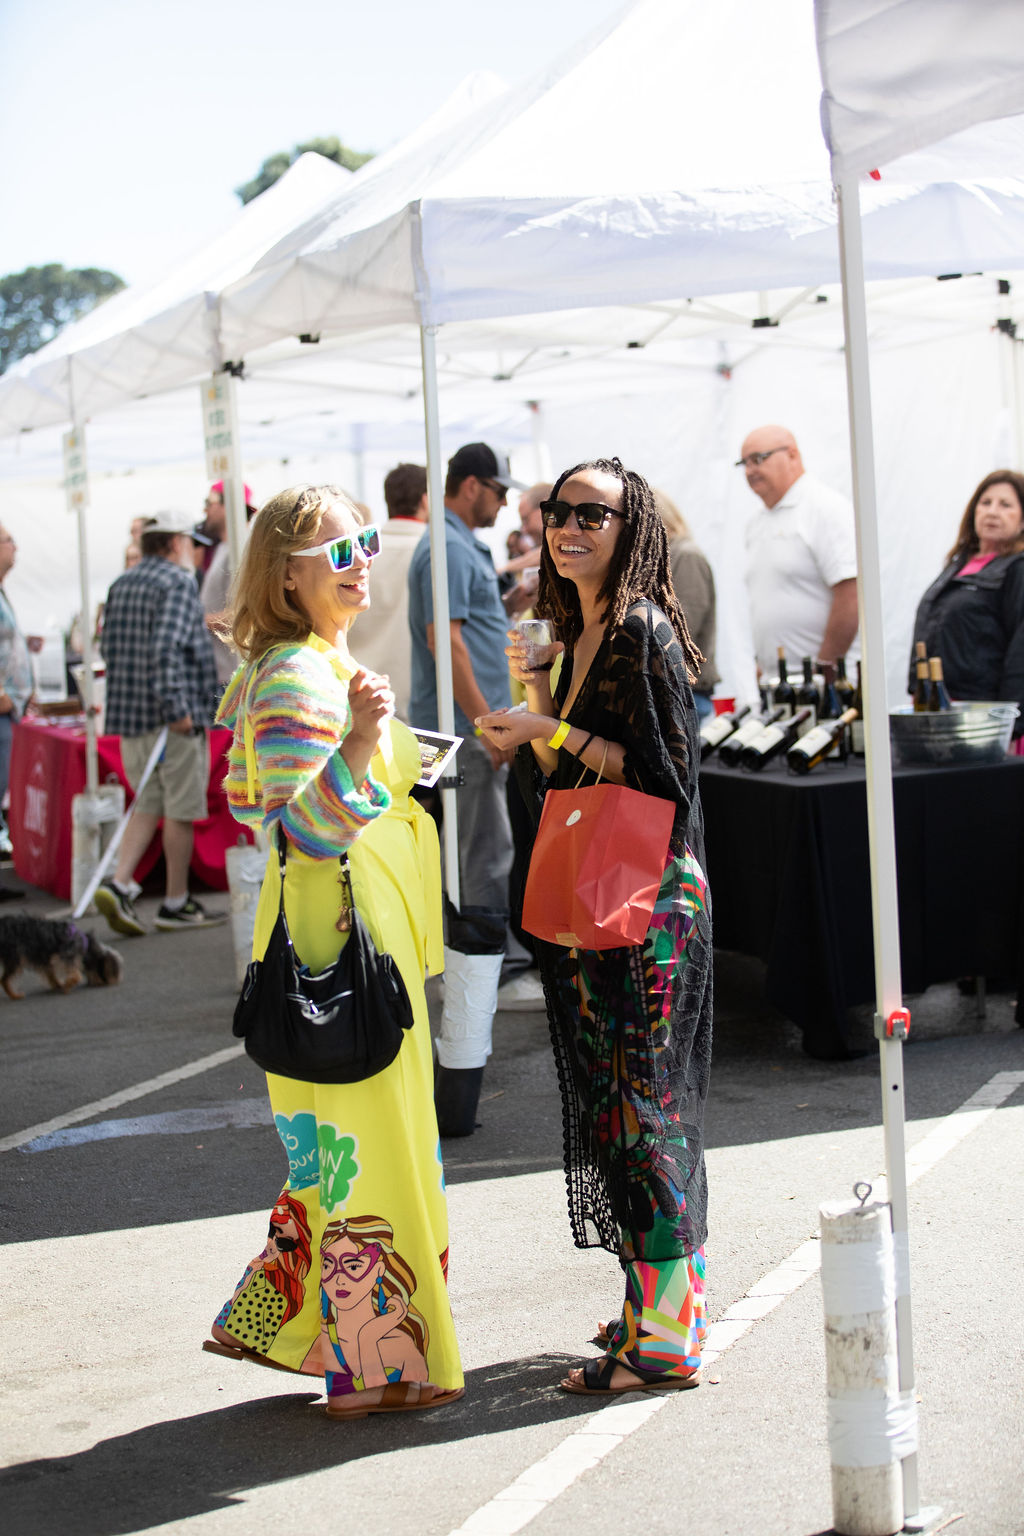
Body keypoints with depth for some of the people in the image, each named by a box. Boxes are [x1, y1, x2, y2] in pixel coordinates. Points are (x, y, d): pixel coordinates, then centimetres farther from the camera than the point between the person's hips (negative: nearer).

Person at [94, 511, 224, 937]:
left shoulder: (121, 586, 13)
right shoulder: (178, 583, -12)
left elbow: (107, 646, 16)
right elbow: (165, 648, -23)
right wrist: (176, 708, -23)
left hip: (128, 713, 8)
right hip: (173, 718, -8)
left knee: (147, 804, 13)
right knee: (181, 810, 2)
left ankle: (118, 884, -4)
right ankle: (176, 903, 8)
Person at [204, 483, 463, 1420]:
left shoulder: (330, 667, 14)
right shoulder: (299, 679, -18)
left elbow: (247, 799, 21)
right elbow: (306, 827, -25)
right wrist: (358, 746, -37)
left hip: (367, 931, 10)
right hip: (339, 930, -10)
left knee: (336, 1145, 17)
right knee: (366, 1143, -3)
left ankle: (279, 1318, 27)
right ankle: (377, 1363, 6)